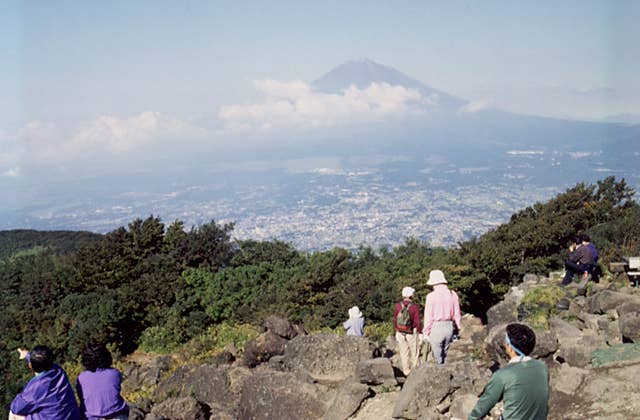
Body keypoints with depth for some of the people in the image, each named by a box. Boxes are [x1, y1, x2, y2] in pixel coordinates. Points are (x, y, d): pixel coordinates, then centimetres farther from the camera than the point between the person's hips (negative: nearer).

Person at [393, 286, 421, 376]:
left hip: (400, 333, 3)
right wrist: (418, 332, -1)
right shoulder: (414, 307, -16)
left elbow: (395, 320, 1)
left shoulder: (398, 306, -7)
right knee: (414, 352, 12)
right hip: (411, 333, -3)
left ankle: (406, 371, 17)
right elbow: (417, 322, -14)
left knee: (403, 352, 13)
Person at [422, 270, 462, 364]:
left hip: (436, 328, -4)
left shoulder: (431, 296, -9)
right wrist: (457, 329, 15)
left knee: (437, 357, 3)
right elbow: (457, 315, 7)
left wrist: (425, 333, 1)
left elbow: (428, 316, -7)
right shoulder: (453, 294, 3)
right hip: (450, 327, 4)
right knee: (445, 354, 16)